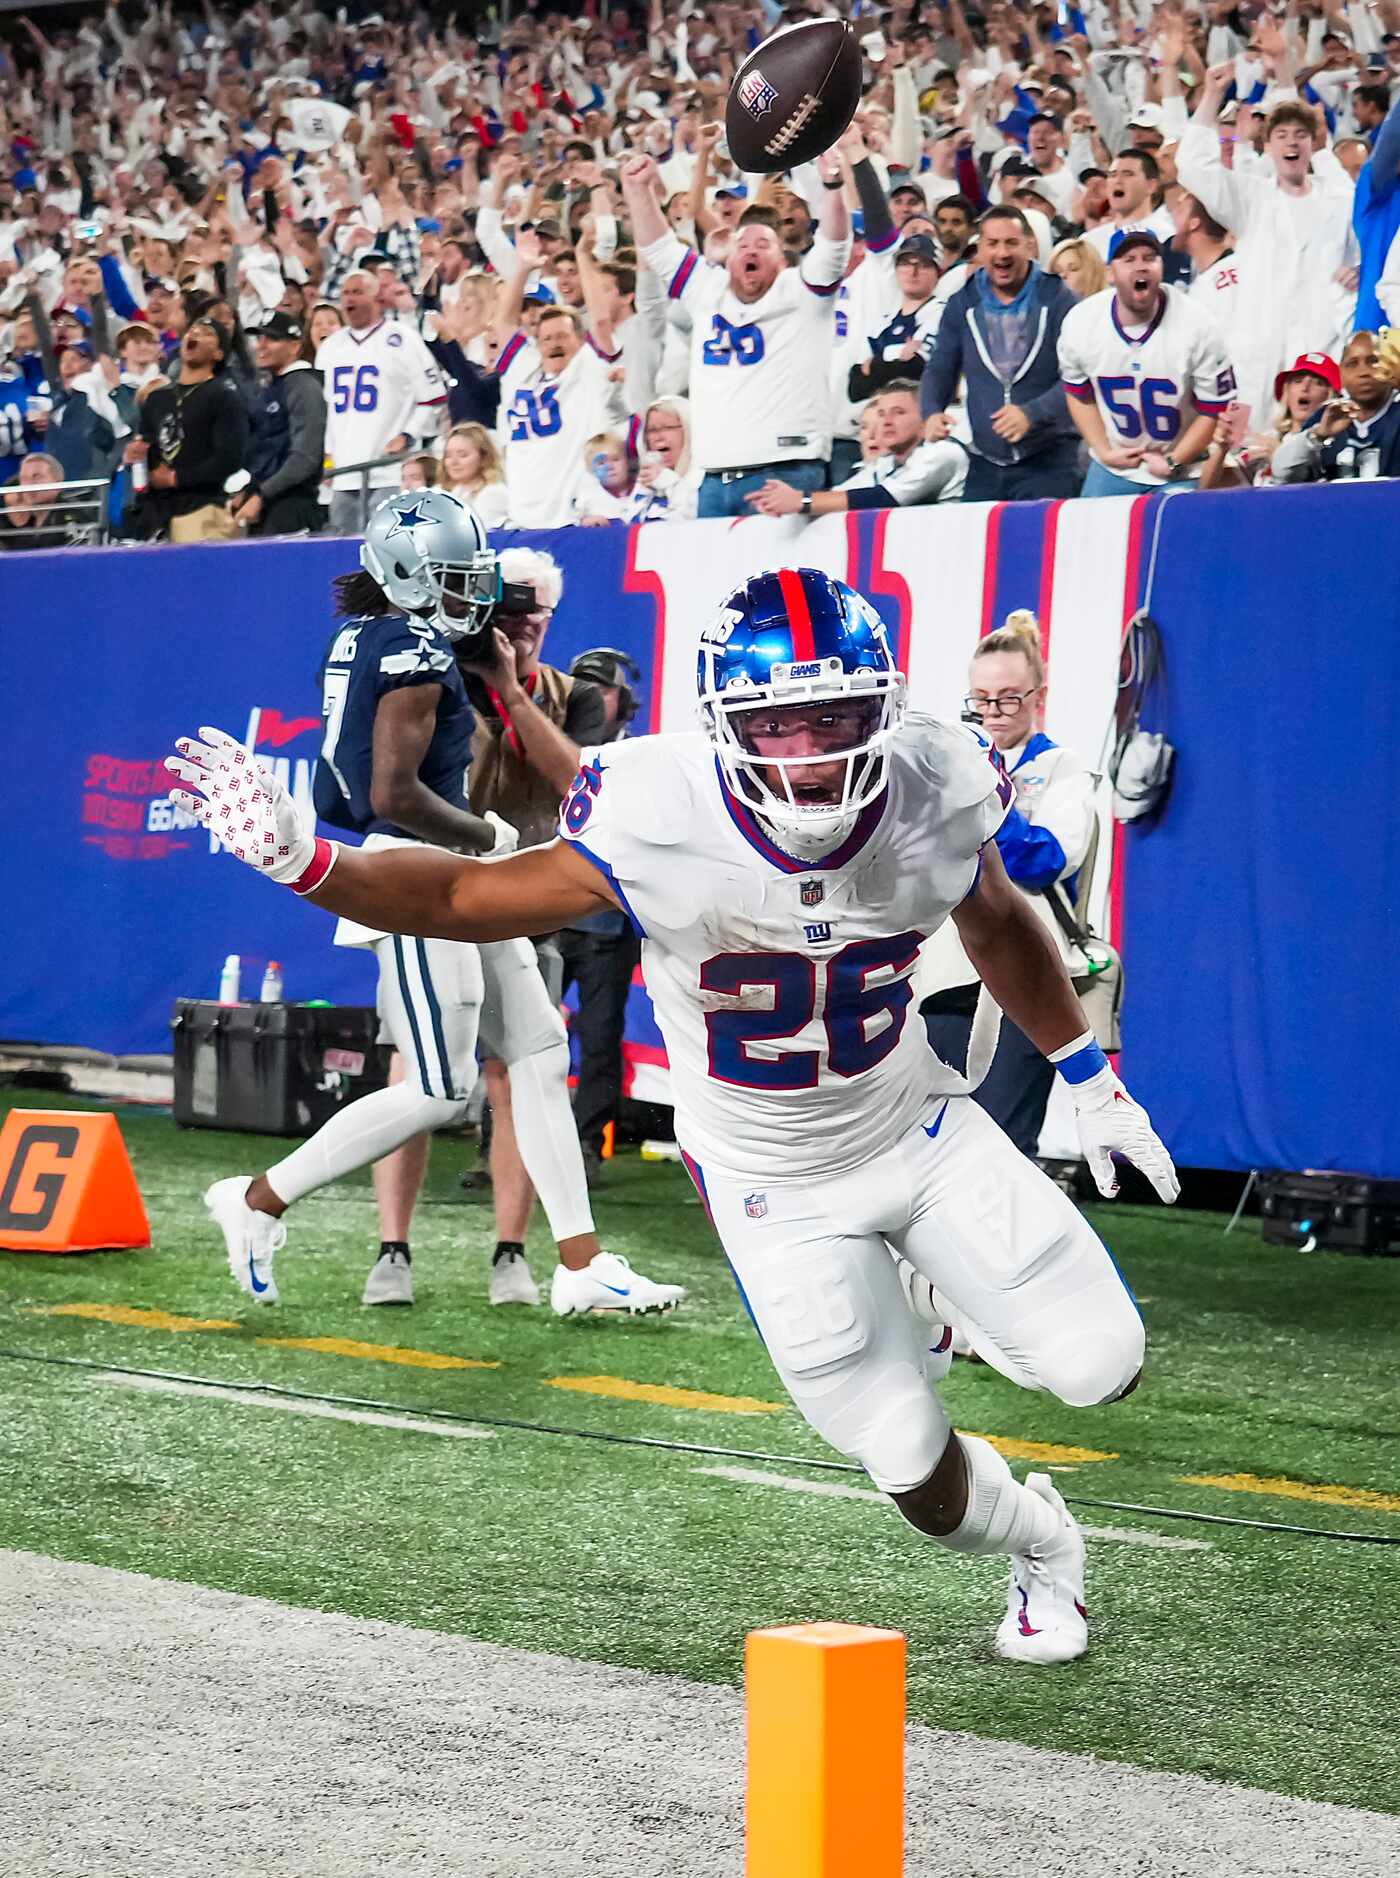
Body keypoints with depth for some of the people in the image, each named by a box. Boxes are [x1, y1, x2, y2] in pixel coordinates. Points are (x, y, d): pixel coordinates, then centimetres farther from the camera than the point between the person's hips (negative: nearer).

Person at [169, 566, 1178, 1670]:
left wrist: (1090, 1079, 13)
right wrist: (302, 859, -35)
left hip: (917, 1127, 2)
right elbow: (468, 898, -19)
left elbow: (998, 927, 3)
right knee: (912, 1467, 0)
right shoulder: (660, 826, -30)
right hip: (777, 1186, -2)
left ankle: (946, 1291, 30)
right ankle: (1042, 1551, 36)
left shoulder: (936, 798, -20)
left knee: (1100, 1368, -3)